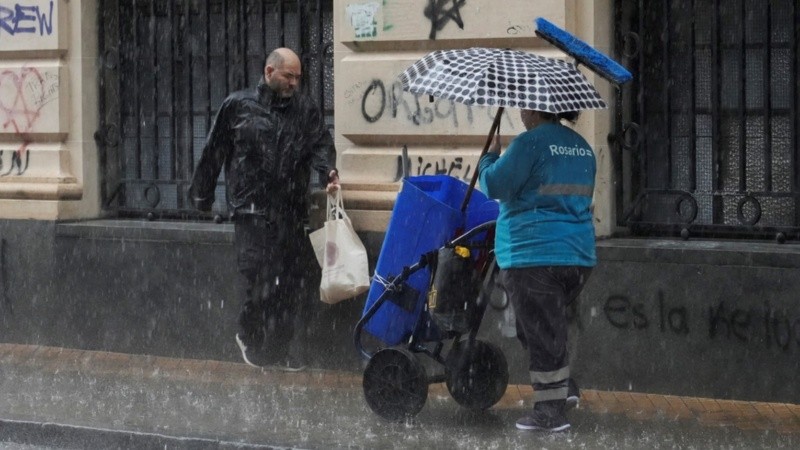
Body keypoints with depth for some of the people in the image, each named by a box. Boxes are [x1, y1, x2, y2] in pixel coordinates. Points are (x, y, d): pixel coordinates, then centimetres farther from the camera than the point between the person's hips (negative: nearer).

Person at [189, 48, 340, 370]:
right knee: (261, 278, -12)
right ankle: (251, 337, 10)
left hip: (292, 211, 4)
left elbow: (320, 145, 4)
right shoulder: (238, 106, 5)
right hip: (252, 208, -4)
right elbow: (214, 152, 9)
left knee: (292, 283, 5)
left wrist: (326, 170, -18)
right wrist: (202, 195, 12)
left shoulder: (305, 109, 13)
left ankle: (279, 348, 17)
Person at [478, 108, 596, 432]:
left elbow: (495, 185, -14)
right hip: (579, 256, 8)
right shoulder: (582, 148, 13)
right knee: (550, 326, 23)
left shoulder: (530, 143, -12)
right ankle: (564, 385, 16)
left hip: (532, 256, -8)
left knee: (541, 332, -2)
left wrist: (489, 157, 4)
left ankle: (550, 411, 1)